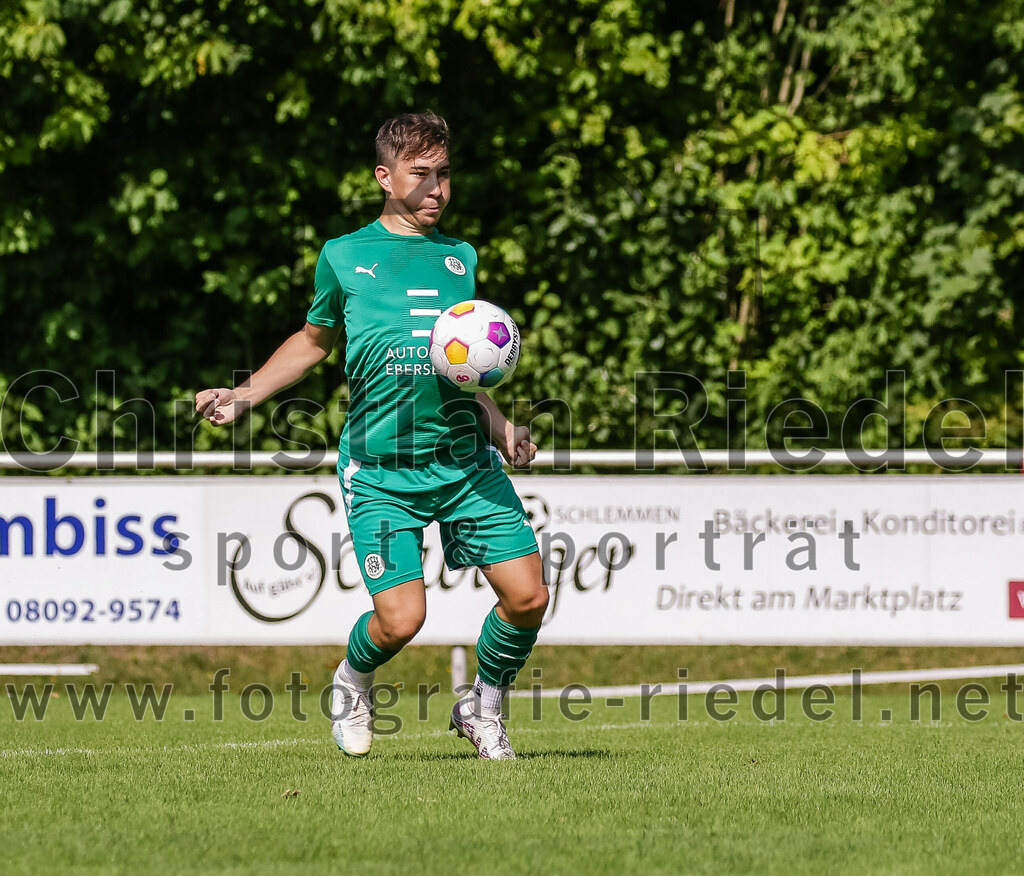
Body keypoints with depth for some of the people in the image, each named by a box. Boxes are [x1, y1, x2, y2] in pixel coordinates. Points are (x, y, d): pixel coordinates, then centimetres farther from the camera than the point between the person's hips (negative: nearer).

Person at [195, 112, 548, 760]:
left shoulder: (460, 257, 15)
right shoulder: (345, 256, 6)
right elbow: (314, 341, 21)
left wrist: (499, 427, 10)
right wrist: (241, 398, 13)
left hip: (466, 460, 3)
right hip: (380, 467, -3)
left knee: (528, 595, -7)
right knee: (401, 619, -15)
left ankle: (484, 708, 20)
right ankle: (354, 682, 21)